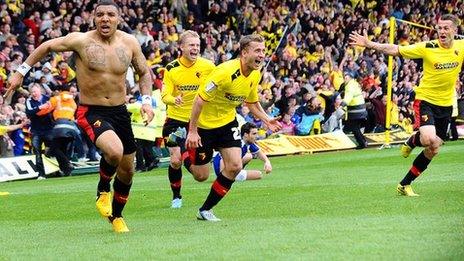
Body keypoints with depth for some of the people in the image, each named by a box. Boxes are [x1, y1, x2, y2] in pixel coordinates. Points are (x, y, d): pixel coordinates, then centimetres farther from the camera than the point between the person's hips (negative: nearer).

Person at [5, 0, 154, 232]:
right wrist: (21, 72, 4)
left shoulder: (129, 43, -1)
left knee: (127, 169, 13)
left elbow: (144, 73, 14)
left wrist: (146, 101, 0)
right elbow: (47, 47, 2)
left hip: (120, 111, 5)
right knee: (114, 151, -32)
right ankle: (103, 191, 0)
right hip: (91, 112, -5)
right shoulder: (81, 41, -12)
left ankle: (116, 216, 38)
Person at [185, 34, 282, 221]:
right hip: (204, 123, -6)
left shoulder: (255, 75, -4)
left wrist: (266, 120, -3)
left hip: (227, 122, 6)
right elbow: (200, 99, -25)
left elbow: (252, 102, 14)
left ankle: (206, 210, 6)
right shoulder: (226, 72, -29)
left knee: (235, 167, -8)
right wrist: (192, 131, -25)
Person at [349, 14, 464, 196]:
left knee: (433, 150, 6)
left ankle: (405, 185, 20)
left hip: (446, 104, 4)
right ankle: (413, 140, 11)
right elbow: (396, 50, -13)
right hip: (425, 99, -4)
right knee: (428, 139, -28)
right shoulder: (428, 47, -14)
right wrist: (369, 44, -22)